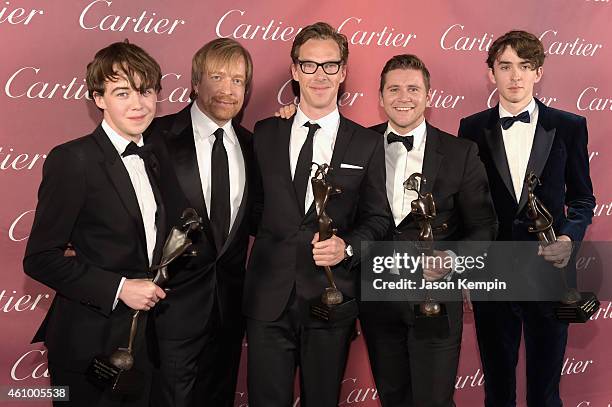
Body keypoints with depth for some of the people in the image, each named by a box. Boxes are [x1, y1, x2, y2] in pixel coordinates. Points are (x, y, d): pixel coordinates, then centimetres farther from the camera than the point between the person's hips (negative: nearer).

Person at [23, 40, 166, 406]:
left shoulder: (152, 160, 8)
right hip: (89, 345, -6)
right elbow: (40, 258, -16)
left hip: (144, 341, 6)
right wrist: (118, 288, -20)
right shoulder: (72, 160, -14)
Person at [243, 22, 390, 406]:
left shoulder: (368, 144, 2)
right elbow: (254, 200, 13)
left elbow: (377, 217, 3)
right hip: (269, 298, 1)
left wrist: (348, 247, -14)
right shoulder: (265, 133, 5)